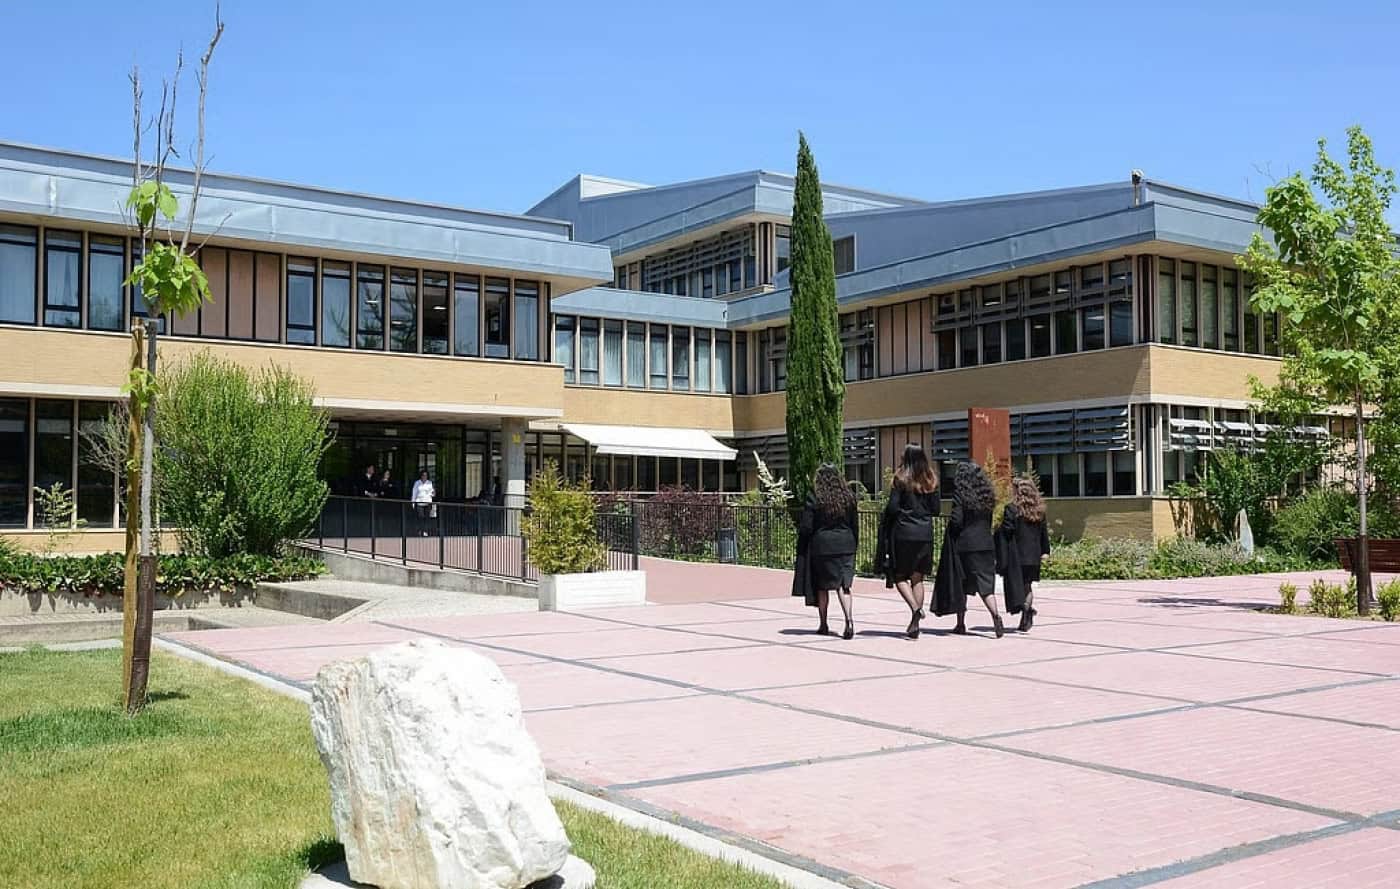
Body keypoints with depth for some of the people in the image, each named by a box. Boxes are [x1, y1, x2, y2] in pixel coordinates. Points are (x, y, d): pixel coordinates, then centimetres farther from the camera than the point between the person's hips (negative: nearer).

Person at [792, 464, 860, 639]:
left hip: (821, 545, -3)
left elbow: (806, 527, -9)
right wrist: (854, 545, 17)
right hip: (846, 545, 3)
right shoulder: (848, 497, 3)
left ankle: (823, 625, 18)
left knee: (822, 586, 11)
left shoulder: (814, 498, -8)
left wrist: (802, 550, 6)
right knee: (843, 584, 1)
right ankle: (848, 619, -20)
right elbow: (855, 525, 8)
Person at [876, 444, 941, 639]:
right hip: (925, 533, 4)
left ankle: (915, 607, -19)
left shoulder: (901, 479, -7)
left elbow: (892, 507, -12)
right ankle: (915, 624, 7)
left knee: (899, 575, 6)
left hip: (903, 533, -4)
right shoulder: (931, 480, 6)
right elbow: (937, 509, 7)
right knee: (917, 577, 10)